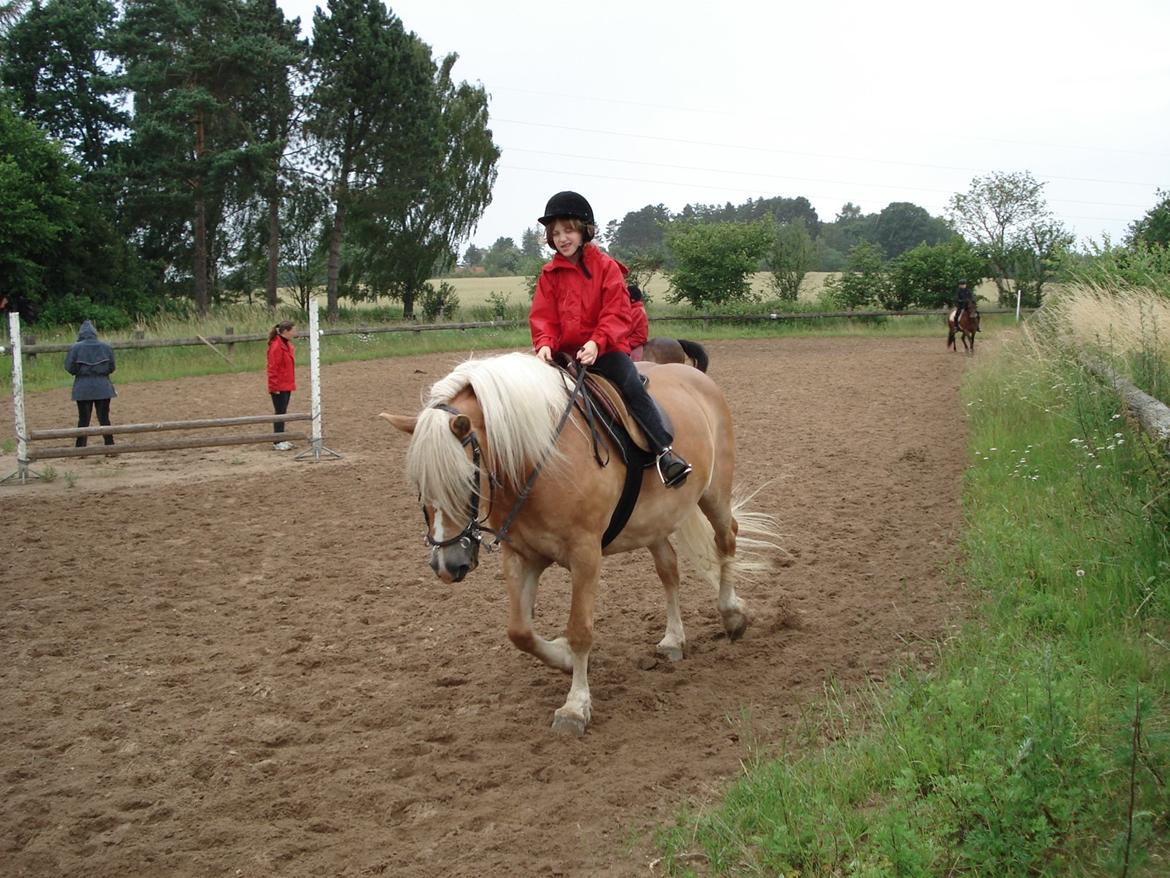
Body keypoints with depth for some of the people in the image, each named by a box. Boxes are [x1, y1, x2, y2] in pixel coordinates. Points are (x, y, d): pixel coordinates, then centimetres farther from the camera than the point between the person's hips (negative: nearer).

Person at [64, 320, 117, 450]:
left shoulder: (75, 348, -7)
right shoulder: (106, 347, 0)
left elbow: (70, 367, -5)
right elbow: (111, 368, 3)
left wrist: (80, 372, 13)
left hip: (83, 389, -1)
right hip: (103, 388, 1)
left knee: (83, 420, 6)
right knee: (104, 418, 6)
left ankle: (80, 448, 8)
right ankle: (110, 446, 6)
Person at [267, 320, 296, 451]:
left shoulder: (287, 344, 11)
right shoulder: (276, 346, -18)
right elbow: (273, 368, -19)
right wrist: (275, 386, -19)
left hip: (286, 385, 9)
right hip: (279, 387, -9)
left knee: (282, 412, 13)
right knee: (279, 412, -3)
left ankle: (281, 439, 20)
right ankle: (277, 442, 3)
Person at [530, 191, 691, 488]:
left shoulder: (606, 266, 0)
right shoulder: (550, 274, 9)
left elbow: (616, 313, -8)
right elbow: (543, 316, 4)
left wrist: (597, 342, -24)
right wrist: (545, 343, -17)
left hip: (604, 349, -4)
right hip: (564, 351, 4)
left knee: (632, 386, -25)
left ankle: (664, 450, -28)